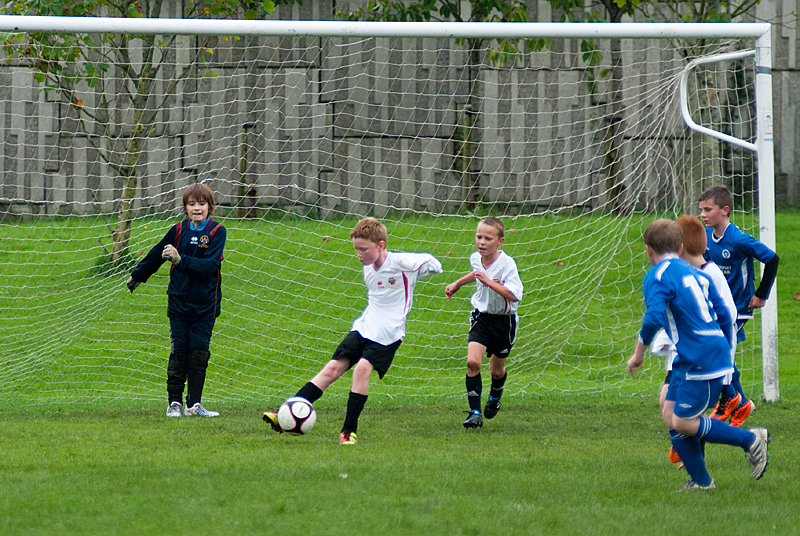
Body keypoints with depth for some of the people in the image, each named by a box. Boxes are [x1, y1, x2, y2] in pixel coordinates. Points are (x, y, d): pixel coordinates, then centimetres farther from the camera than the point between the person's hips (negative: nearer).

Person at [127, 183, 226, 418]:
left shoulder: (217, 232, -6)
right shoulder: (178, 231, 2)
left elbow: (210, 265, -19)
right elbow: (156, 255, 19)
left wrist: (181, 260, -30)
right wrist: (137, 275, 31)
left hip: (205, 305, -2)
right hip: (179, 302, 2)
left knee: (199, 352, -2)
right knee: (178, 352, -2)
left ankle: (194, 403, 3)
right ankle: (174, 402, 3)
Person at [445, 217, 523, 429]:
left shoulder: (506, 264, -23)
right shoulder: (475, 259, -4)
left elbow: (514, 295, -34)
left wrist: (489, 282, -37)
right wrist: (457, 284, 27)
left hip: (504, 321, -3)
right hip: (481, 317, 3)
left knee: (496, 369, 13)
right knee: (473, 362, -17)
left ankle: (495, 396, 48)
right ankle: (475, 413, -12)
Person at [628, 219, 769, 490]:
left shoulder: (657, 276, -10)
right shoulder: (695, 274, 17)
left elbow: (653, 318, -24)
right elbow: (724, 315, 19)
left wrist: (638, 355, -12)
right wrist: (726, 352, 30)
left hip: (702, 363, -9)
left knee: (683, 423, -4)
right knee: (670, 415, 11)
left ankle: (750, 440, 2)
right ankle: (699, 480, 13)